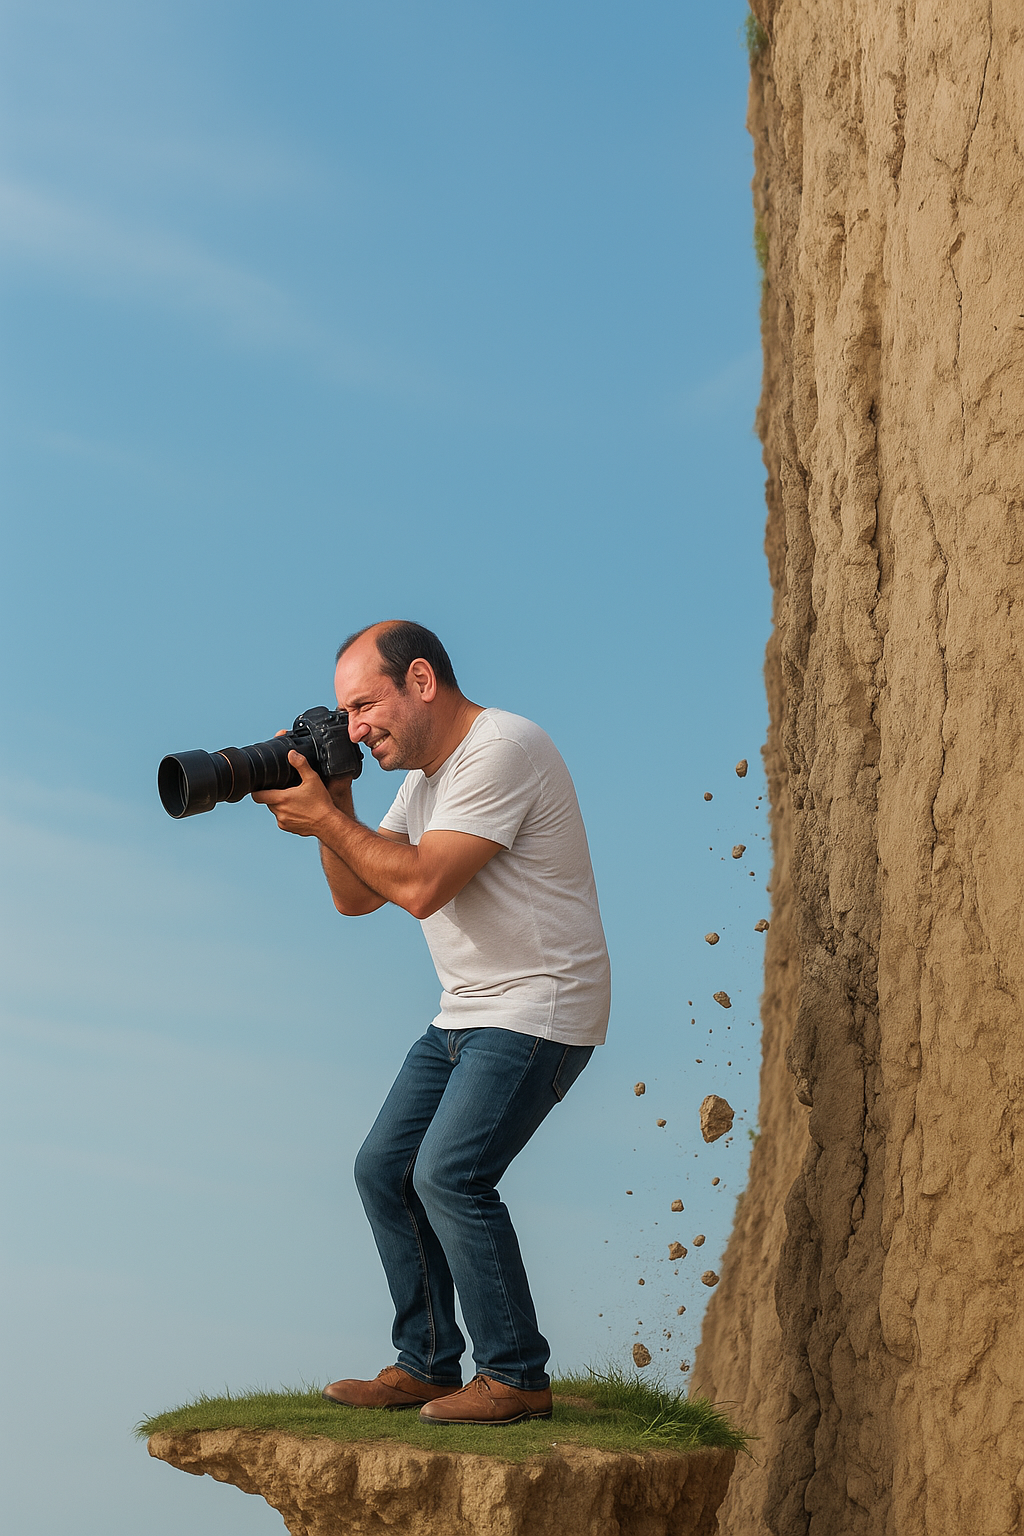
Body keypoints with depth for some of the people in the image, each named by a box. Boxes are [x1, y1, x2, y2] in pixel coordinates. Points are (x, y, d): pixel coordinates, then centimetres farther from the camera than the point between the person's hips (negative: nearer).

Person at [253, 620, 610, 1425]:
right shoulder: (423, 774, 13)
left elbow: (422, 885, -24)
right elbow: (357, 897, 13)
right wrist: (333, 812, -3)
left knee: (450, 1174, -19)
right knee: (384, 1169, 6)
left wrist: (324, 818, -15)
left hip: (540, 1009, -10)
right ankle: (428, 1365, 15)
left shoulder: (501, 749, -17)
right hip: (466, 1015, 10)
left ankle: (517, 1377, -8)